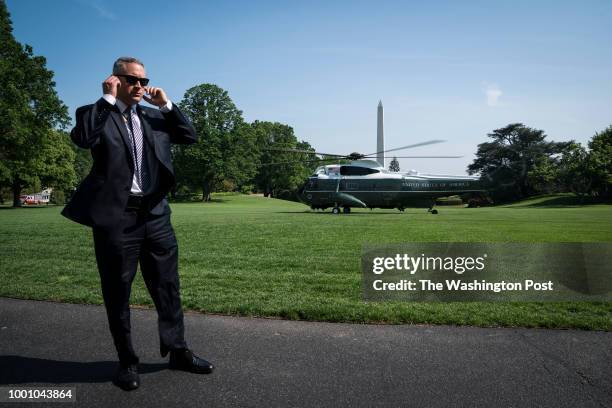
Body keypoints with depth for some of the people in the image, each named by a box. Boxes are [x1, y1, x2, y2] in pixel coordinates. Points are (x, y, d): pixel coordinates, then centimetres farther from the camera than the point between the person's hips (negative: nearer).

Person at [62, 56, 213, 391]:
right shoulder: (96, 113, 2)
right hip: (116, 216, -4)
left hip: (155, 214, 4)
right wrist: (108, 98, -13)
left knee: (167, 285, 11)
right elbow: (82, 138, -19)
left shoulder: (153, 116, 15)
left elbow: (190, 136, 10)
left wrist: (166, 104, 4)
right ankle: (127, 361, 21)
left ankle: (177, 351, 25)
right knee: (117, 292, 6)